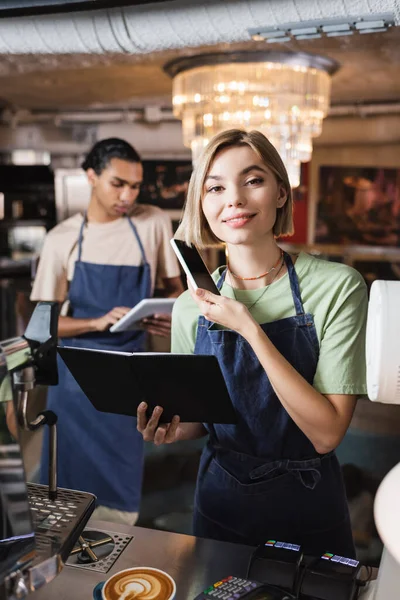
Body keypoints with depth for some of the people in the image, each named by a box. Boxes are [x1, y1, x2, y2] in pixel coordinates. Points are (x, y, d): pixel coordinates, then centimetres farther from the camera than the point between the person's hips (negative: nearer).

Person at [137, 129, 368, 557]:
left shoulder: (337, 286, -17)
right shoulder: (191, 306, -7)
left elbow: (327, 433, -22)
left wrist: (251, 329, -27)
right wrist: (174, 427, -16)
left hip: (307, 505, -2)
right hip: (220, 501, 3)